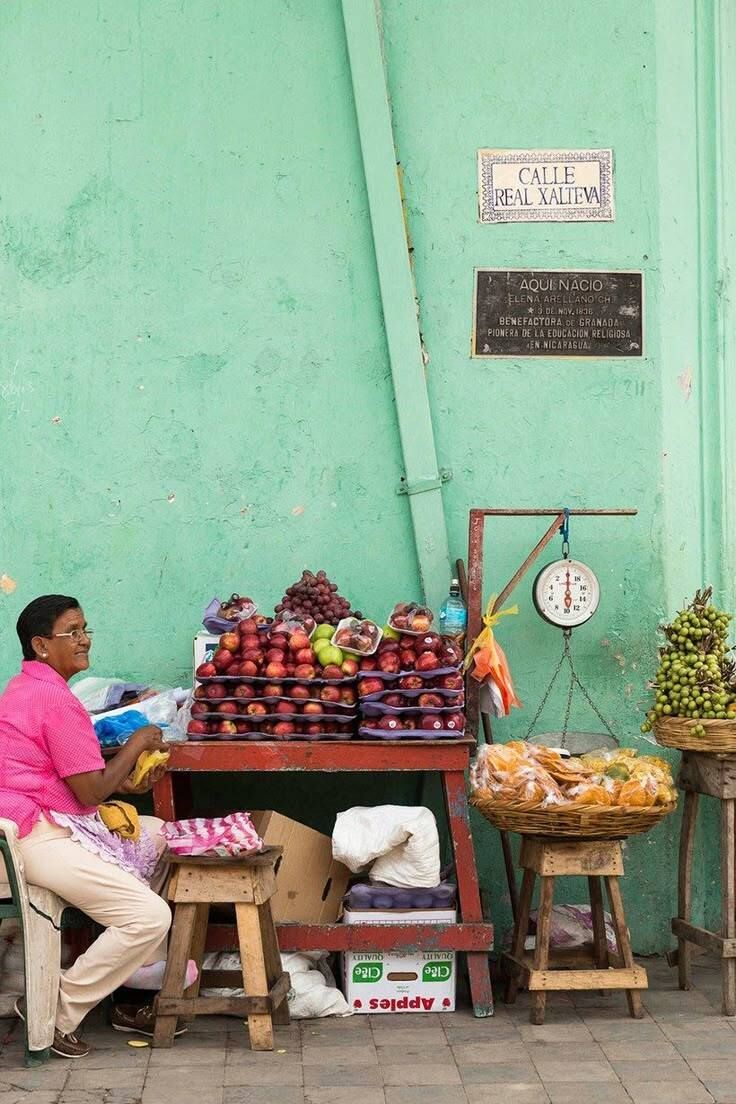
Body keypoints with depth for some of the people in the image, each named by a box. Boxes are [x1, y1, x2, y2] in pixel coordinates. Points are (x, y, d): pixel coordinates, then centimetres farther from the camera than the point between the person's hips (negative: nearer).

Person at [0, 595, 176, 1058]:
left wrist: (123, 783, 9)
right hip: (40, 839, -11)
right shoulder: (56, 699, -17)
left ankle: (133, 980, 20)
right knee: (152, 916, -18)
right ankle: (56, 1013, -3)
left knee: (155, 835, 23)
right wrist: (137, 745, -1)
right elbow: (90, 792, -15)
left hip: (43, 824, 11)